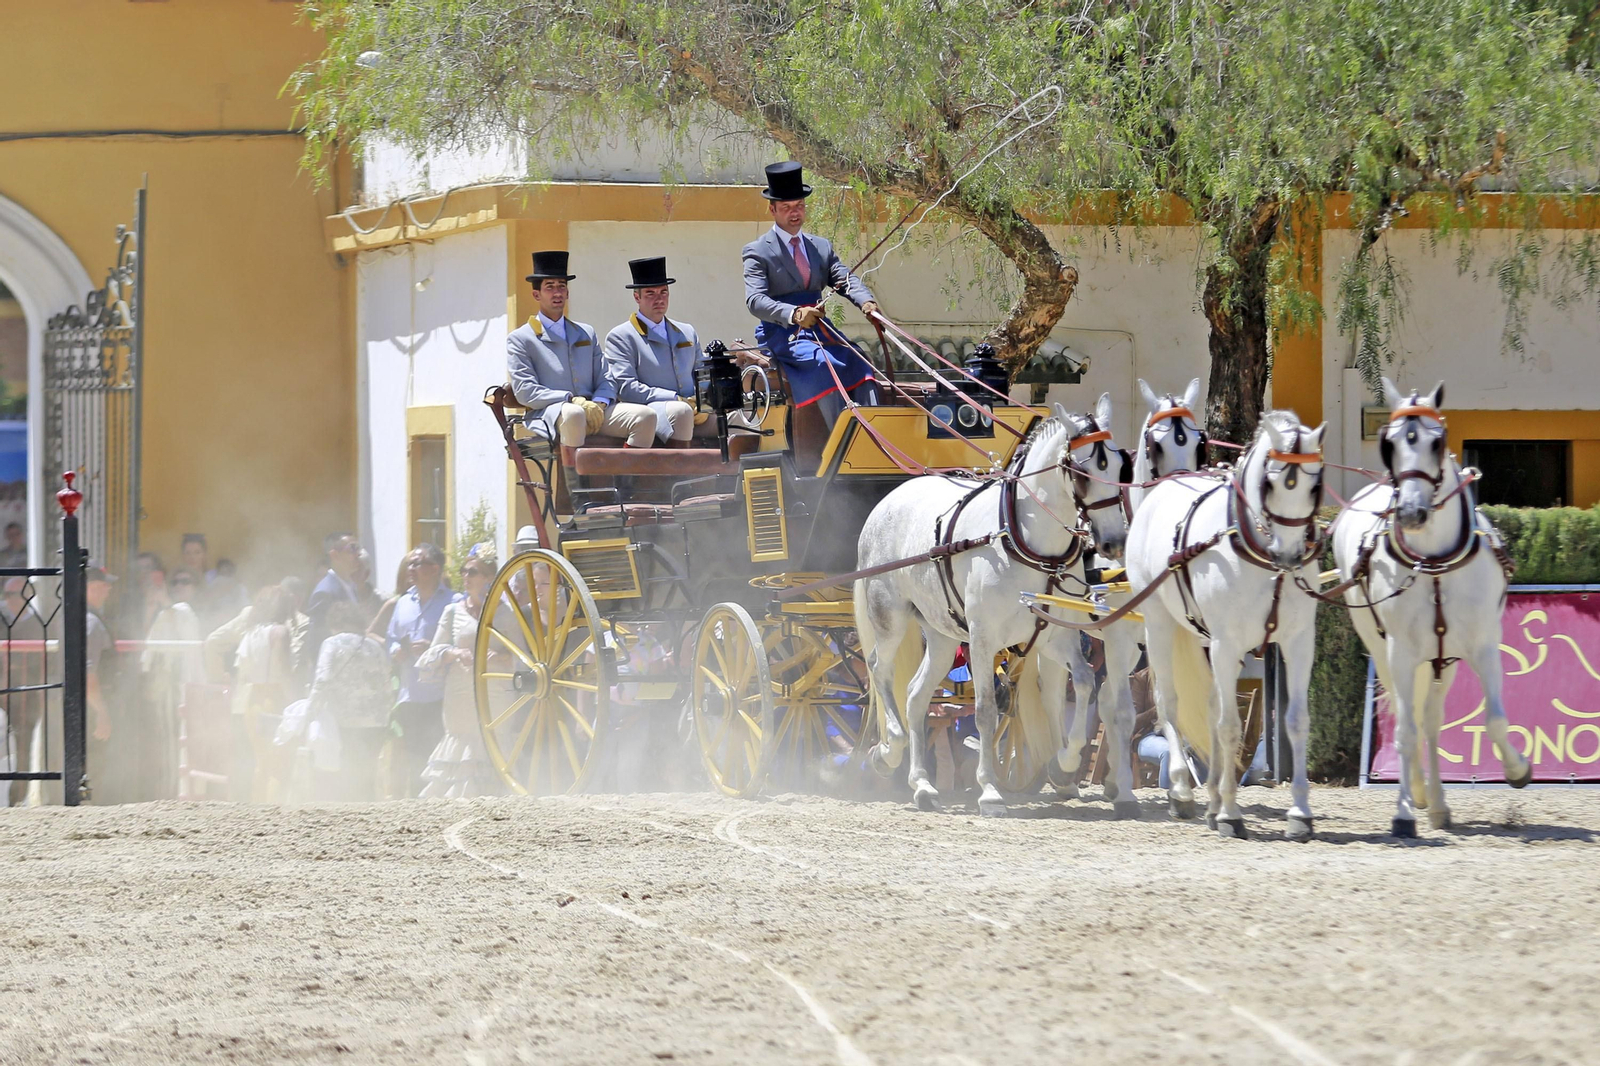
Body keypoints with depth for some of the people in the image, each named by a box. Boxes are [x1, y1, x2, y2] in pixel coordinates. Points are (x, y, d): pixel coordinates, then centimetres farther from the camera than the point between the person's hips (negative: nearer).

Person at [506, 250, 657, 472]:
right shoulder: (520, 339, 8)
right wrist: (573, 400, -16)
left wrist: (598, 404, -7)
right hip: (549, 414, -5)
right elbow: (525, 392, -4)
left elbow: (605, 381, 18)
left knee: (645, 416, -20)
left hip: (594, 412, 5)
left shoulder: (586, 334, 25)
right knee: (573, 414, -42)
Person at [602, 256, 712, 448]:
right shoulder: (620, 337, 6)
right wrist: (677, 400, -14)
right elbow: (625, 387, -6)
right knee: (680, 411, -39)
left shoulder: (687, 333, 26)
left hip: (694, 412, 6)